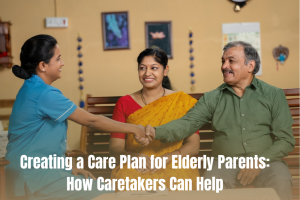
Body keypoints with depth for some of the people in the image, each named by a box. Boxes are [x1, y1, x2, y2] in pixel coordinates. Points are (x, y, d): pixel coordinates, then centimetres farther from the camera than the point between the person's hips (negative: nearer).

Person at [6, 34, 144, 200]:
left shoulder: (31, 89, 10)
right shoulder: (44, 94, -20)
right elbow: (91, 120, -17)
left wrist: (69, 168, 7)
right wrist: (133, 128, -8)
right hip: (33, 176, -9)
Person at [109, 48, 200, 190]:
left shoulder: (183, 102, 6)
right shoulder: (124, 103, 8)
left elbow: (193, 146, -1)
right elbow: (115, 148, 2)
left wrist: (164, 159, -18)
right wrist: (133, 157, -20)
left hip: (175, 170, 0)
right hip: (134, 172, 1)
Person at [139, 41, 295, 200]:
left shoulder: (273, 95, 7)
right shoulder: (212, 98, 9)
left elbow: (286, 139, 3)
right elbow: (187, 123, -5)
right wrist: (156, 132, -24)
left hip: (266, 162, 0)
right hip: (225, 163, 1)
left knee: (280, 182, -32)